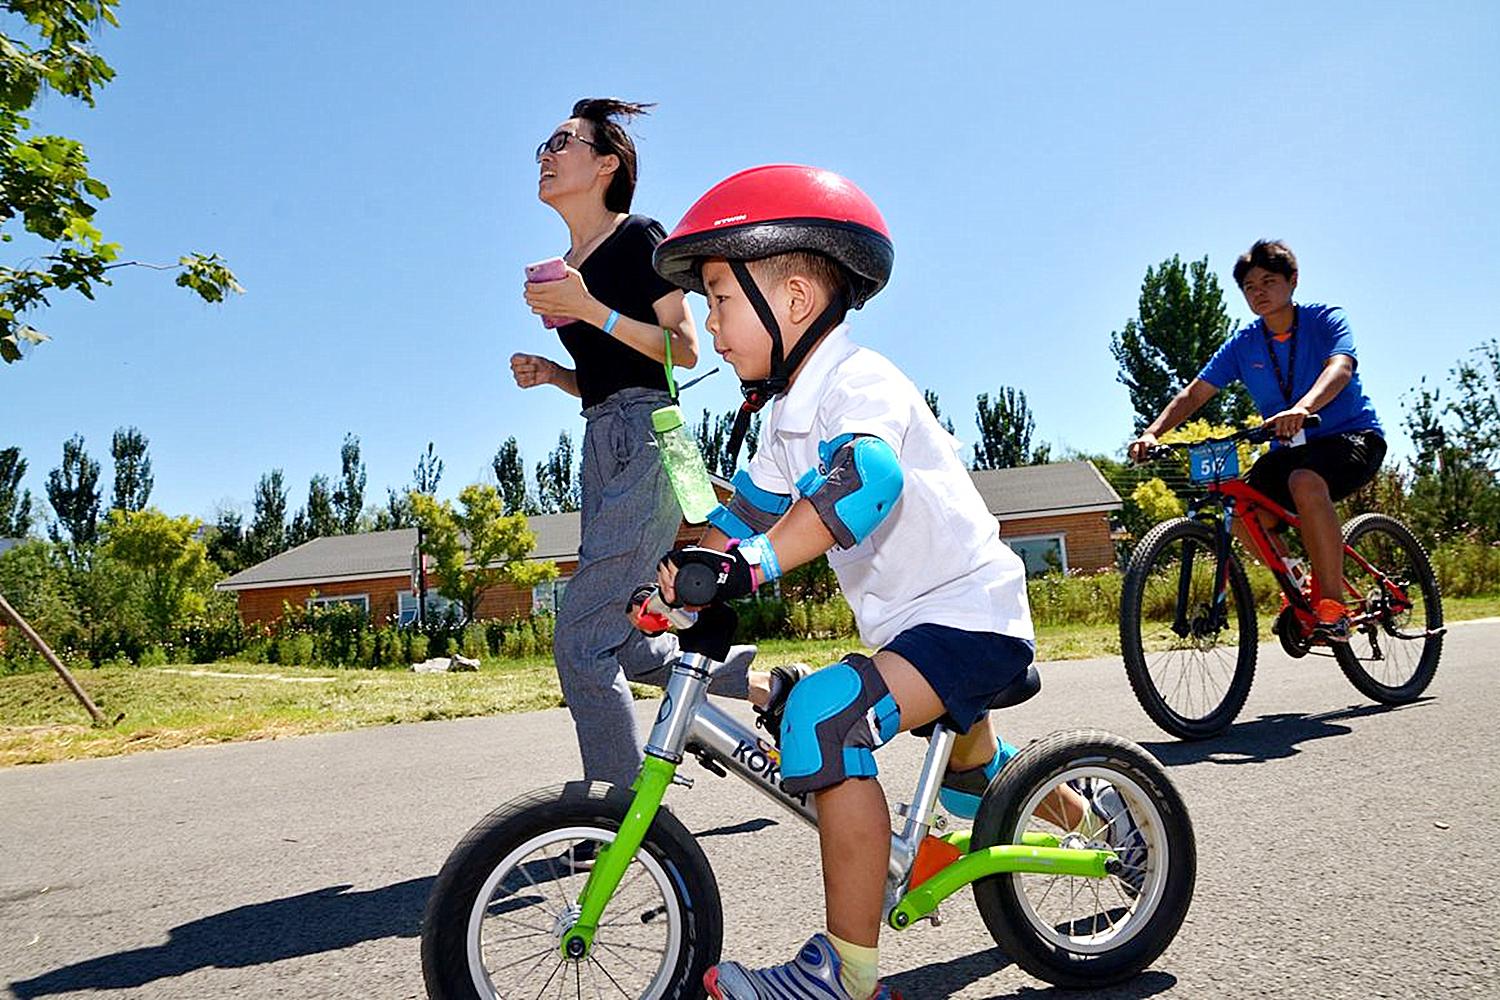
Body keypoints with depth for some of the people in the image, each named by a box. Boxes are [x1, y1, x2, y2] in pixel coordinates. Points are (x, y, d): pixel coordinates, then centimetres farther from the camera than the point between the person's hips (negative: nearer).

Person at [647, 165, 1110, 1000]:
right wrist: (681, 573, 0)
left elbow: (865, 478, -42)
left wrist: (749, 563, -51)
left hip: (970, 617, -11)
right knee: (964, 762, 32)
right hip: (909, 624, 11)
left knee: (823, 713, -31)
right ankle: (1072, 810, 60)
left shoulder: (859, 383, -21)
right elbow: (748, 511, 15)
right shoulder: (788, 414, 9)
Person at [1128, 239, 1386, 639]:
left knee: (1306, 482, -37)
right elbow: (1194, 393, -1)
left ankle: (1333, 607, -27)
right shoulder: (1243, 344, 2)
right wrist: (1152, 433, -19)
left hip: (1353, 435, -5)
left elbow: (1340, 367, -29)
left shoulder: (1326, 319, -9)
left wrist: (1303, 407, -51)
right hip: (1290, 448, 5)